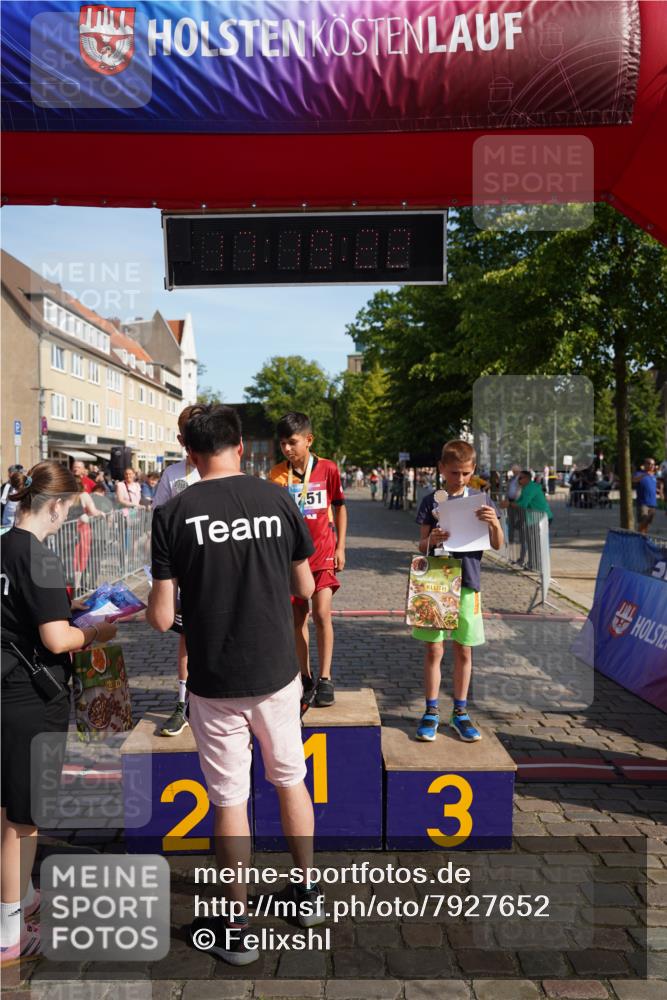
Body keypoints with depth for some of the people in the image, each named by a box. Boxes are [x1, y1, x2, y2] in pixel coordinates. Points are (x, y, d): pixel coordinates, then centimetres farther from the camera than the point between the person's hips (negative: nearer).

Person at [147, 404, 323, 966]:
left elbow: (162, 618, -11)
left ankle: (236, 928, 29)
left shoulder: (174, 514, -11)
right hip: (277, 672, 2)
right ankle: (308, 891, 40)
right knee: (291, 780, 22)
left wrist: (152, 606, 11)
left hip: (215, 682, -2)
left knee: (231, 799, 13)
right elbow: (305, 589, 3)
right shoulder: (278, 500, -5)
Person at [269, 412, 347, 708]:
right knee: (298, 618, 8)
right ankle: (306, 678, 22)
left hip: (323, 553, -2)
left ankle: (325, 679, 4)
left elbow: (340, 508, 6)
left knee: (322, 613, -11)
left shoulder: (328, 469, -4)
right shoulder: (277, 474, -2)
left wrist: (340, 547, 2)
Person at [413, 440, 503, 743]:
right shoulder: (431, 501, 0)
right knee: (433, 650, 4)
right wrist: (431, 540, -20)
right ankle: (431, 711, 17)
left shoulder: (480, 500, 2)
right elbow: (422, 546, 2)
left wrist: (494, 524, -18)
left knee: (463, 651, 10)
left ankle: (460, 712, 24)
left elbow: (498, 545, 2)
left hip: (467, 583, 1)